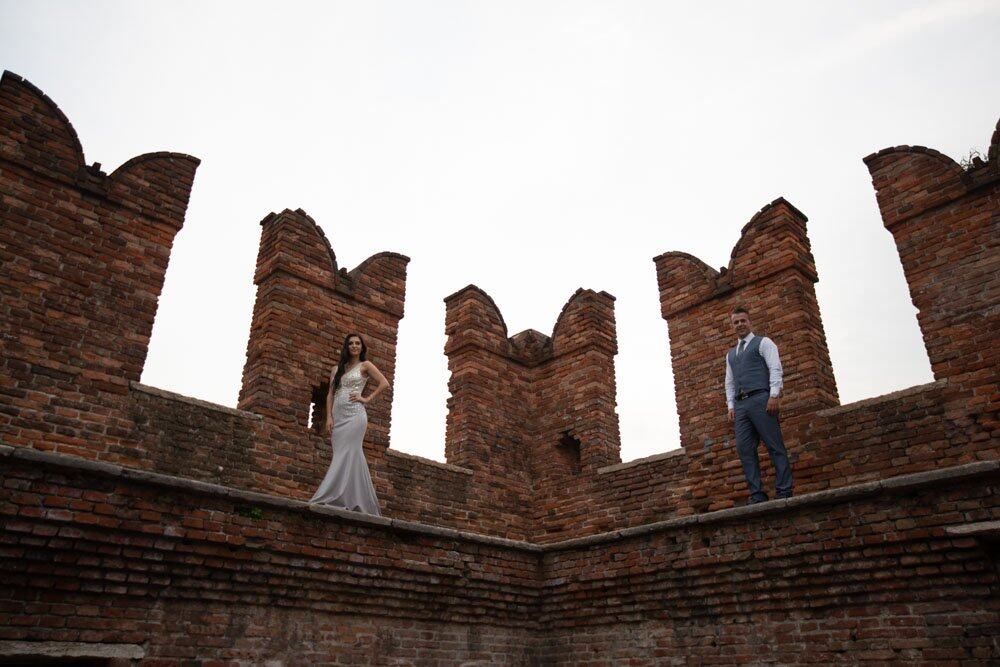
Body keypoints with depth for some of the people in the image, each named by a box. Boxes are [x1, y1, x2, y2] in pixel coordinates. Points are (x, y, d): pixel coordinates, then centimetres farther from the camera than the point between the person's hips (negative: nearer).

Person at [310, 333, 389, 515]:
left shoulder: (365, 365, 7)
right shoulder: (338, 369, 20)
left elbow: (384, 383, -1)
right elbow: (330, 394, 14)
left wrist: (367, 399, -5)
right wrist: (329, 417, 2)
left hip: (354, 415, -5)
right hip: (338, 416, 5)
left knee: (345, 456, -13)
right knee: (352, 458, 2)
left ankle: (328, 498, -18)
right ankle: (360, 502, 2)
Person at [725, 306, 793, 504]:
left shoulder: (763, 342, 9)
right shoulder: (730, 354, 26)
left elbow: (775, 369, -3)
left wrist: (774, 395, -15)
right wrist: (731, 406, 11)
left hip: (761, 399, -6)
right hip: (740, 405, 6)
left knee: (775, 447, -8)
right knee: (744, 449, -4)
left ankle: (784, 493, -7)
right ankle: (757, 495, -4)